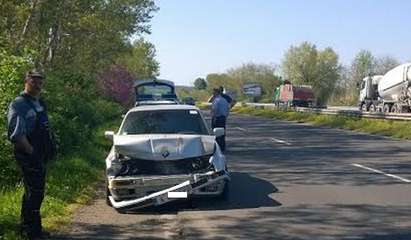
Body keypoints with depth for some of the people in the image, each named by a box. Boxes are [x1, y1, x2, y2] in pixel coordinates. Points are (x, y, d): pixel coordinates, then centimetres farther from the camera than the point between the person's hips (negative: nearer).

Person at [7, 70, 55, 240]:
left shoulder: (40, 104, 15)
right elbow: (17, 134, -20)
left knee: (32, 191, 17)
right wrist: (31, 152, -18)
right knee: (35, 192, -6)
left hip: (40, 157, 9)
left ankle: (26, 226, 30)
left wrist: (49, 148, 14)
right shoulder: (19, 104, -13)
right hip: (28, 156, -9)